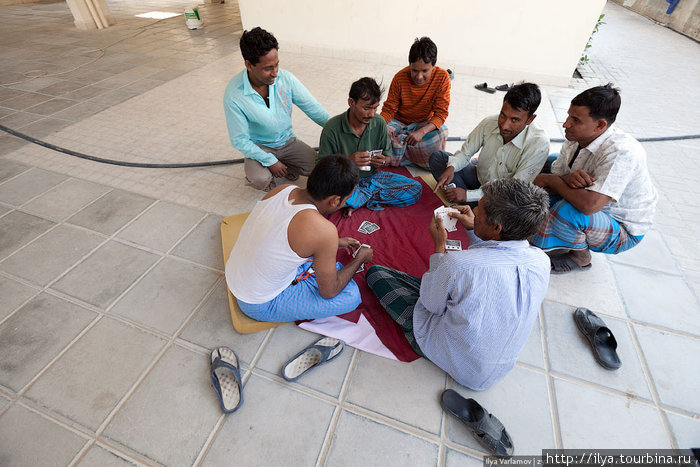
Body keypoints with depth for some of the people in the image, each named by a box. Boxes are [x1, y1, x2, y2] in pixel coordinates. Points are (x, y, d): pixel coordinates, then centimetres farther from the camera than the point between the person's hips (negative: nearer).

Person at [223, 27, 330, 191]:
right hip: (258, 146, -3)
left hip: (287, 141, 3)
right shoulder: (234, 95, -23)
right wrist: (269, 161, -22)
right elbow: (239, 140, -17)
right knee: (260, 180, -32)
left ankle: (286, 165, 14)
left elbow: (312, 107, -7)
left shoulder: (285, 78, -14)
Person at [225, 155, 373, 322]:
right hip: (260, 305, -7)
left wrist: (335, 242, 15)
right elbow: (329, 292, -16)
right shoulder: (324, 230, -33)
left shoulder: (283, 189, -10)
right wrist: (360, 259, -1)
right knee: (352, 296, -5)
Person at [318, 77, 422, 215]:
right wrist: (348, 161, -29)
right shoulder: (332, 128, -15)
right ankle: (372, 193, -9)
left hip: (371, 177, 5)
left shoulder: (379, 123, -4)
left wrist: (383, 161, -18)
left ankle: (357, 200, -11)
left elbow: (388, 156, 8)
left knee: (416, 188, -11)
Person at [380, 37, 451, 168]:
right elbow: (389, 109, -11)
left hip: (424, 123, 0)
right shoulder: (400, 78, -18)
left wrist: (422, 132, -37)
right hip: (399, 122, 0)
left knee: (441, 131, -31)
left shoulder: (442, 77, -18)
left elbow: (441, 113, -18)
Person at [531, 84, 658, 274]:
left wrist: (551, 180, -29)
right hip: (595, 211, 8)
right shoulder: (577, 137, -10)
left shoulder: (621, 152, -32)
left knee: (567, 210, -37)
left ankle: (580, 256, -2)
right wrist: (568, 179, -30)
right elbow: (553, 179, -6)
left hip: (623, 232, -7)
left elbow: (589, 205, -43)